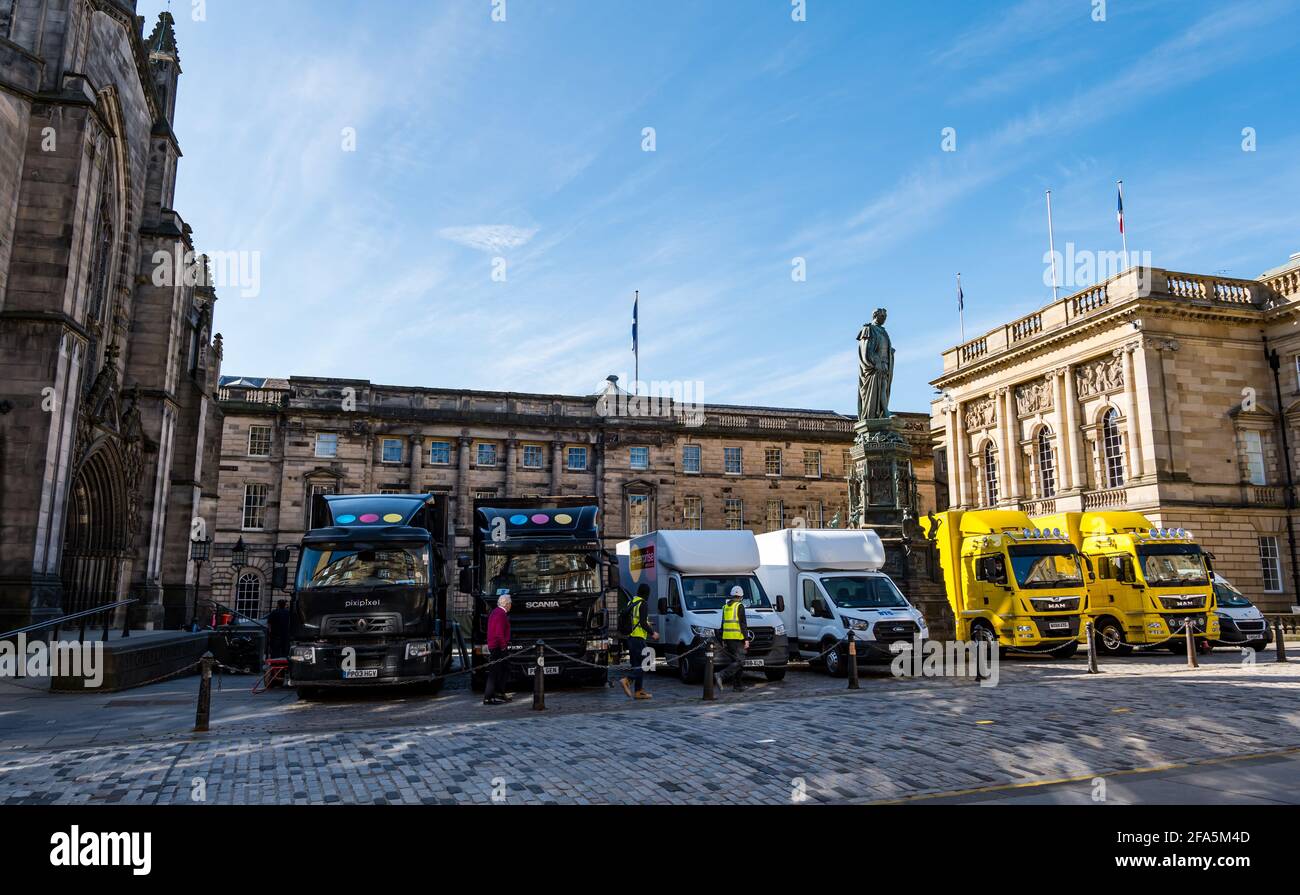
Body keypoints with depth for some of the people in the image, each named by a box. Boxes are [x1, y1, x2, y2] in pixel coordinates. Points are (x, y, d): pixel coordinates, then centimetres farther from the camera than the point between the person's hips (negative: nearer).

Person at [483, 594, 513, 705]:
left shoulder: (495, 612, 14)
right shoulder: (501, 614, -18)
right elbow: (499, 633, -24)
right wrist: (504, 646, -15)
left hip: (492, 646, 10)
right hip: (498, 647, -10)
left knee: (501, 671, 19)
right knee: (494, 672, -7)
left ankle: (501, 694, 29)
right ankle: (487, 698, -5)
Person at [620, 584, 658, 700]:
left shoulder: (631, 603, 16)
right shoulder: (642, 604, -9)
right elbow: (643, 622, -17)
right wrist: (652, 633, -5)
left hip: (630, 637, 9)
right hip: (639, 638, -9)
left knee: (636, 664, 10)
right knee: (643, 663, -6)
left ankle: (639, 691, 10)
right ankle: (628, 680, -22)